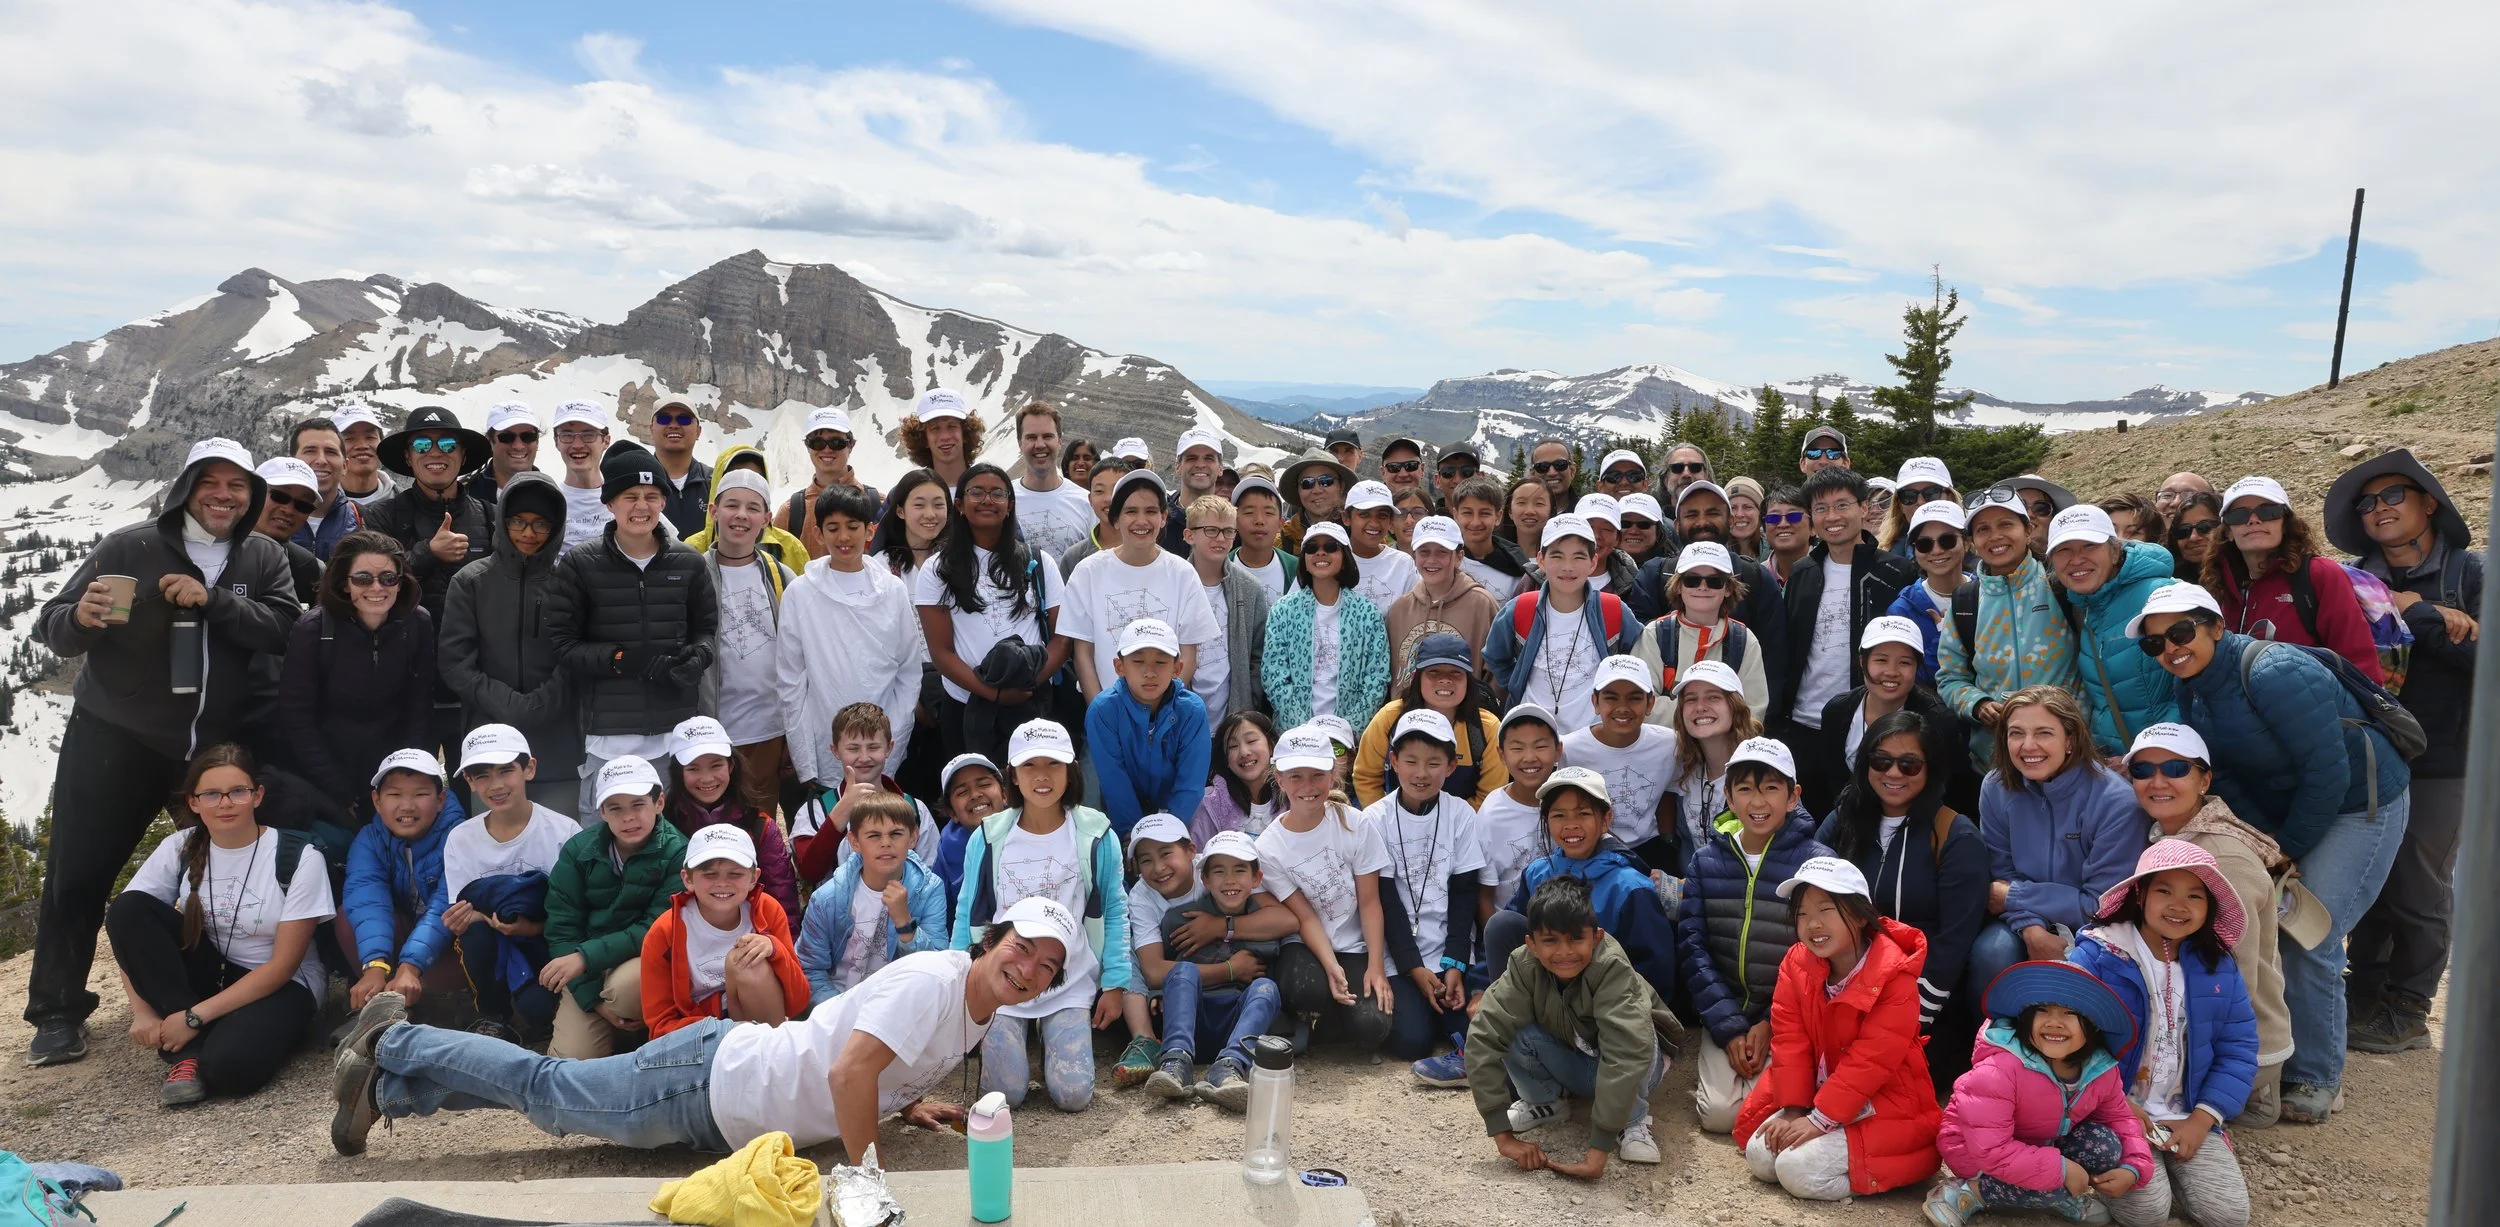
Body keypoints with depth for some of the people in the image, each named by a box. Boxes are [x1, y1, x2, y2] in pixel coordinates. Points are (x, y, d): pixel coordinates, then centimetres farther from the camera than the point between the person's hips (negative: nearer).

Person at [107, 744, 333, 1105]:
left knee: (229, 1066, -38)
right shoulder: (179, 849, -3)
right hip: (210, 976, 6)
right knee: (128, 908, -19)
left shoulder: (299, 858, -16)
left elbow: (282, 966, -15)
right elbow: (126, 926, -6)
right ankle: (188, 1052, -15)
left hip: (281, 987, -6)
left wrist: (195, 1017, -19)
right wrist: (142, 1011, -19)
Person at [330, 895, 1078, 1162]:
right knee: (548, 1090, 6)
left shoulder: (983, 1016, 5)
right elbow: (848, 1069, -35)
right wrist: (865, 1171, -25)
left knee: (556, 1093, 18)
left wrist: (906, 1102, 5)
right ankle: (394, 1045, 24)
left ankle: (393, 1086, 29)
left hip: (731, 1119, 8)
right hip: (709, 1080, -8)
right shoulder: (932, 980, -24)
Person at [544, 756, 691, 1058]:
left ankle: (640, 1033, -1)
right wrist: (593, 997, -14)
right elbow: (561, 928, -4)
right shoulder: (578, 849, -2)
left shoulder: (677, 853, -11)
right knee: (573, 1057, -15)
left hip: (649, 959, -2)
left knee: (626, 985, -35)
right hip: (588, 973, 3)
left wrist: (586, 956, -24)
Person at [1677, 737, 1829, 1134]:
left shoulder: (1816, 862, -8)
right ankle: (1711, 1071, 19)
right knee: (1718, 1113, -13)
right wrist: (1727, 1025, -11)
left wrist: (1771, 1024, -13)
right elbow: (1692, 943, -2)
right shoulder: (1707, 860, 1)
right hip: (1725, 1009, 2)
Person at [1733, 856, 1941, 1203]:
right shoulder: (1796, 963, -4)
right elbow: (1790, 1041, -5)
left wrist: (1818, 1119, -23)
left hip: (1885, 1104, -7)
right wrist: (1793, 1111, -13)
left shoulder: (1894, 976, -22)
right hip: (1820, 1094, 7)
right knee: (1760, 1155, -7)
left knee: (1798, 1169, -22)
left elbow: (1870, 1061, -23)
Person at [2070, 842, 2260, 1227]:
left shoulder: (2218, 967, 4)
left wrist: (2201, 1120, -6)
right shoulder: (2097, 955, -12)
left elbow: (2238, 1049, 5)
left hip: (2187, 1116, 5)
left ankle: (2167, 1170, 15)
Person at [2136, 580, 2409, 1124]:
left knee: (2309, 938, -11)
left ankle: (2314, 1078, 5)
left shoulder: (2273, 673, -28)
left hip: (2361, 803, -8)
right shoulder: (2191, 688, -3)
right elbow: (2225, 776, 0)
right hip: (2281, 811, 8)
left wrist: (2289, 850, -16)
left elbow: (2329, 772, -25)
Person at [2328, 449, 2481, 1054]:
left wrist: (2412, 614, -15)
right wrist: (2436, 623, -15)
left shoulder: (2471, 573, -2)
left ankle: (2407, 1014, 16)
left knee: (2418, 888, 3)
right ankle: (2365, 997, 22)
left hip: (2438, 760, -3)